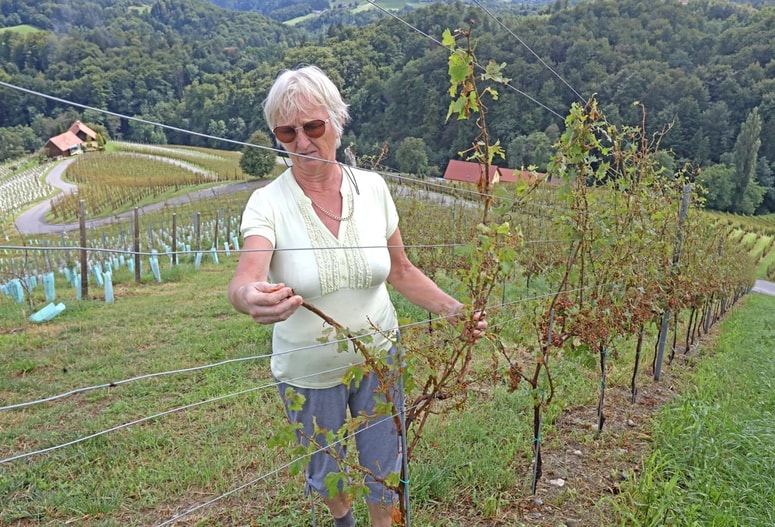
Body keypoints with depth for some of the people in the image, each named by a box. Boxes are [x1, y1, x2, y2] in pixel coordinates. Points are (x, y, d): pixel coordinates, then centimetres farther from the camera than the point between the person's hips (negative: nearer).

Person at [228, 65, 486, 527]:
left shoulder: (373, 188, -10)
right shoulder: (269, 203, -17)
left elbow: (401, 271, 0)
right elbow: (245, 278, -34)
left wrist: (454, 310, -13)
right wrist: (251, 297, -57)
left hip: (377, 356, 1)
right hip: (309, 371, -1)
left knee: (384, 472, 15)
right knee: (326, 474, 21)